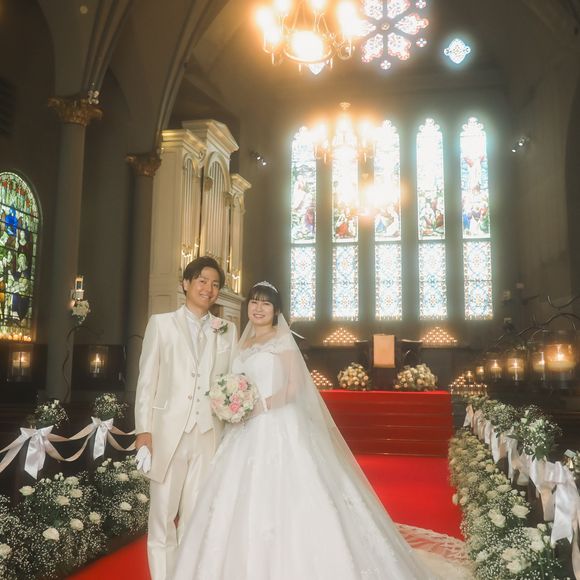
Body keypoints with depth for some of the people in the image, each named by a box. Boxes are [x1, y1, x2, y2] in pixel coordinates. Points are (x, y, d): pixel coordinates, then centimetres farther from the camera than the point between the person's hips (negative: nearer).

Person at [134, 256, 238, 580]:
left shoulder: (228, 331, 11)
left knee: (196, 516, 11)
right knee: (163, 516, 7)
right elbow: (147, 380, 2)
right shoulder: (161, 323, 5)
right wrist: (144, 430, -4)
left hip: (209, 434, 2)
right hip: (169, 432, -1)